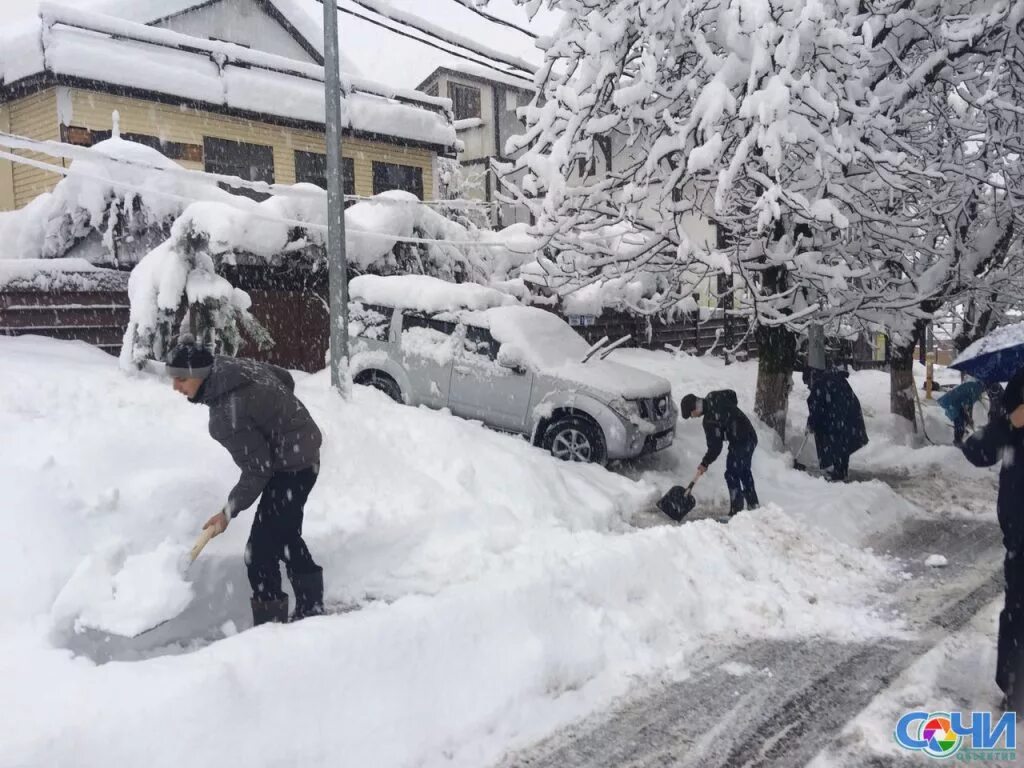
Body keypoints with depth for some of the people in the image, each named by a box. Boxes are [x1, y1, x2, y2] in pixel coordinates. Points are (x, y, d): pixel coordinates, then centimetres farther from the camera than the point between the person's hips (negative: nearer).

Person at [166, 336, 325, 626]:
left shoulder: (228, 412, -29)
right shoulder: (232, 365, -5)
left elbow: (257, 470, -23)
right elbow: (285, 378, 10)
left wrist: (230, 510, -12)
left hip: (291, 466, -10)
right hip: (300, 452, 11)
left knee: (260, 551, -8)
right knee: (287, 538, 22)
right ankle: (311, 611, 36)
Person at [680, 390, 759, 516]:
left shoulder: (710, 420, -26)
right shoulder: (712, 397, -3)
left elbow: (715, 447, -19)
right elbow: (732, 394, 17)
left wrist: (705, 463, -5)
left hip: (740, 443, -10)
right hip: (750, 436, 10)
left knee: (732, 475, -3)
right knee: (744, 472, 22)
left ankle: (736, 512, 0)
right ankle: (753, 504, 33)